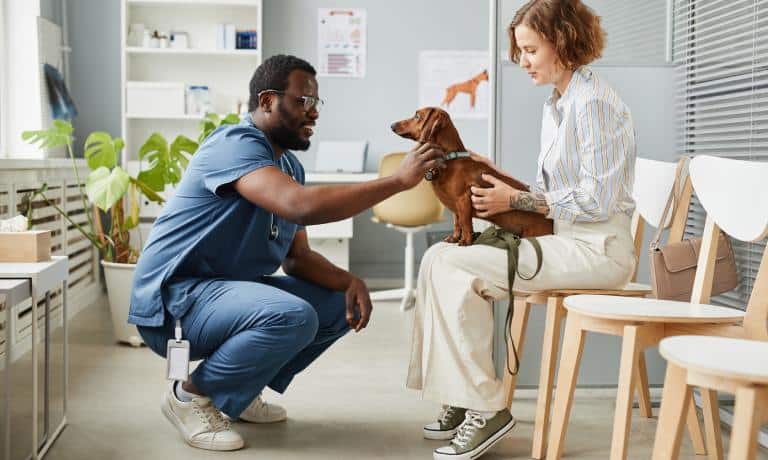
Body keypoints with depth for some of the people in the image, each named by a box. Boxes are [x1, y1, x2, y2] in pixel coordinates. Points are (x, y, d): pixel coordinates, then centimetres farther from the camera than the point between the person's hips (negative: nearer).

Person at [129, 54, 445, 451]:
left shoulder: (289, 165, 11)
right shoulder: (236, 144, -19)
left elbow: (297, 256, 11)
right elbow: (302, 206, -36)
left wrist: (348, 282, -9)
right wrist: (398, 180, -29)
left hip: (230, 289, 10)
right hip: (173, 300, -10)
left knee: (341, 305, 7)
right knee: (293, 316, -32)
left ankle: (237, 394, 11)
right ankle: (191, 396, -9)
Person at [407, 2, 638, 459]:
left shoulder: (594, 103, -13)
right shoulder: (556, 106, 16)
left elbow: (597, 200, -18)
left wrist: (517, 200, -13)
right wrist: (498, 181, 4)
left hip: (597, 248, -9)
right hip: (564, 238, 9)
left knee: (452, 267, -19)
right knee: (440, 259, -4)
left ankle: (485, 408, -10)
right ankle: (464, 399, 0)